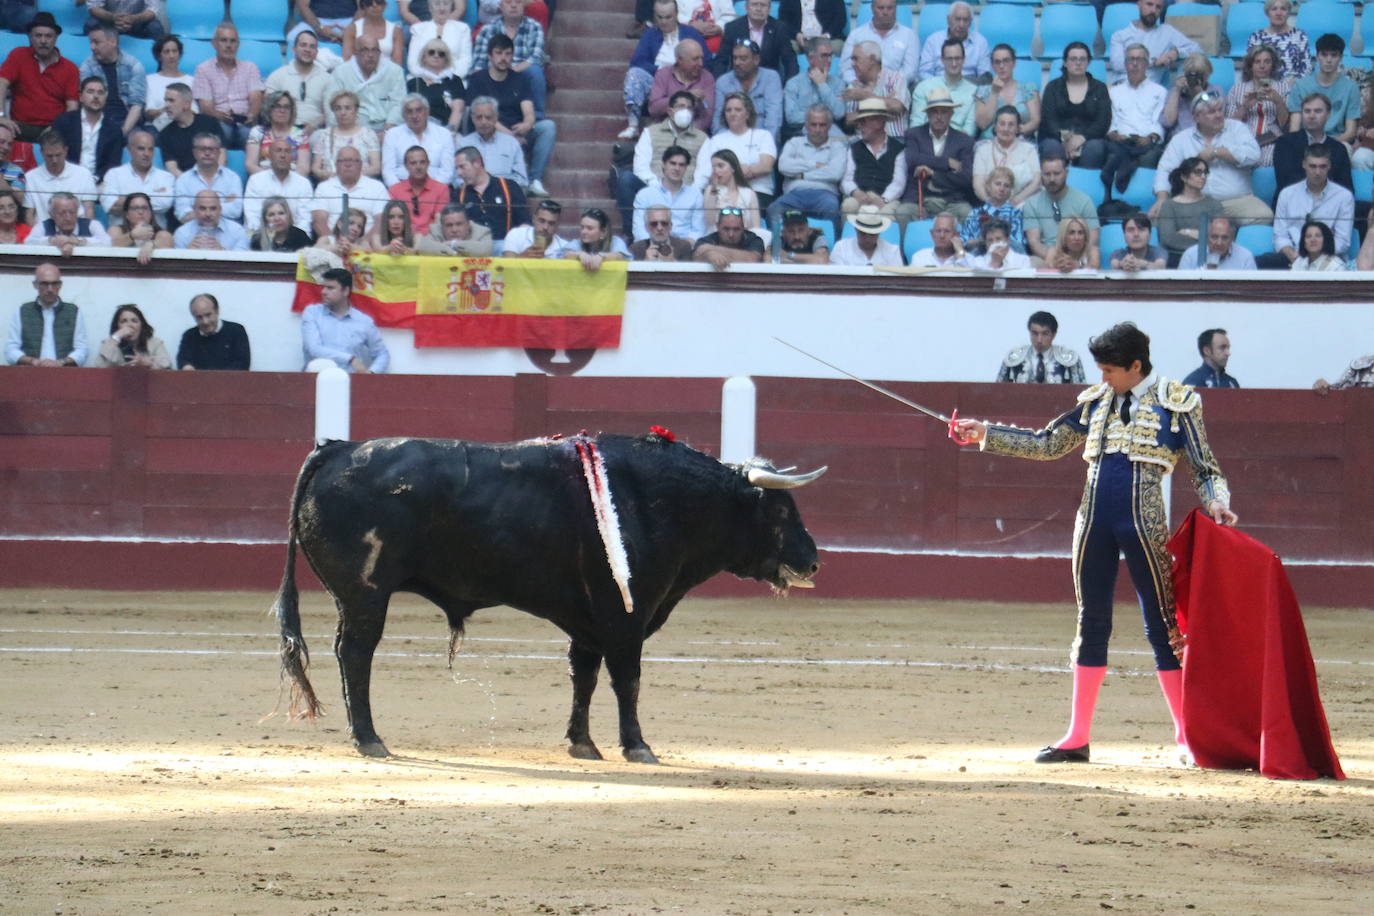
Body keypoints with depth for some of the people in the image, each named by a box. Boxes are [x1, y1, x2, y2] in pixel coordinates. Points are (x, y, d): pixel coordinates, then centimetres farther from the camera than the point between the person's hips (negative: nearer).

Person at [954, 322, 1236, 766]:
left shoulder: (1176, 404, -2)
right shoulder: (1097, 401, 11)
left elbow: (1204, 467, -1)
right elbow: (1047, 445, 17)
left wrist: (1216, 502, -20)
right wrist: (985, 434, 12)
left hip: (1144, 524, -5)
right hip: (1094, 522, 5)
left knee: (1162, 626, -3)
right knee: (1092, 624, 8)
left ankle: (1188, 736, 2)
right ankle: (1077, 737, 12)